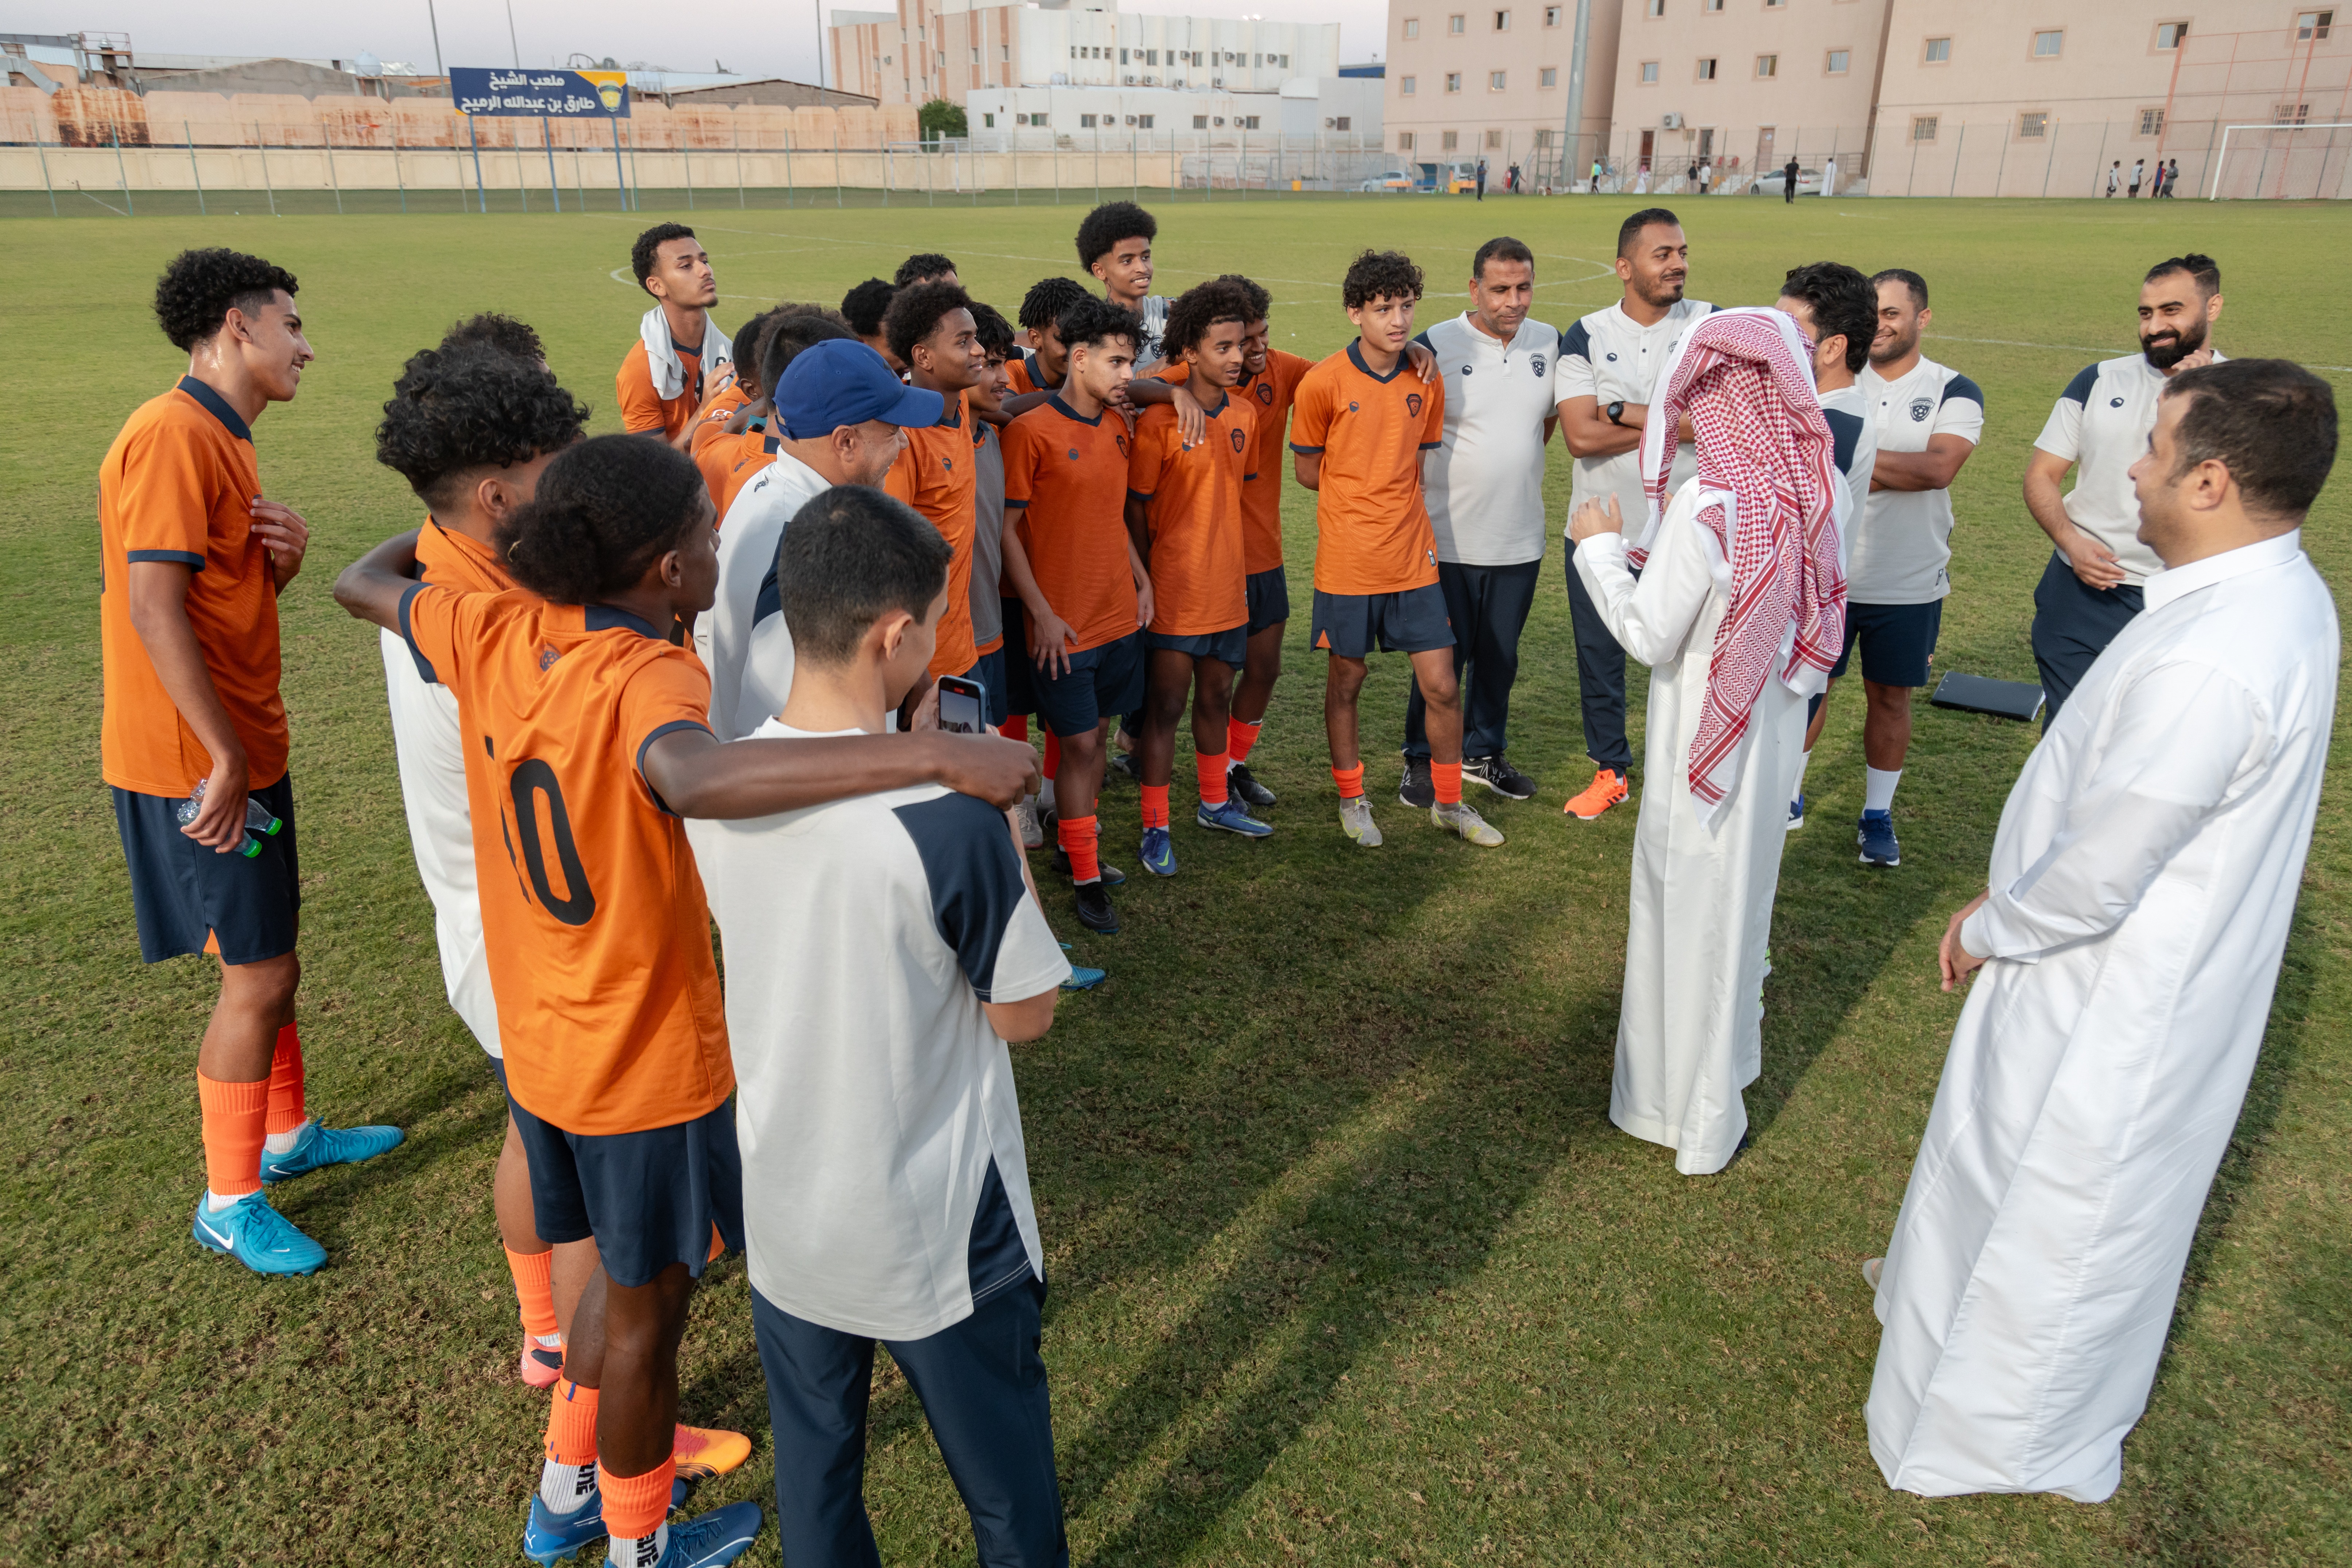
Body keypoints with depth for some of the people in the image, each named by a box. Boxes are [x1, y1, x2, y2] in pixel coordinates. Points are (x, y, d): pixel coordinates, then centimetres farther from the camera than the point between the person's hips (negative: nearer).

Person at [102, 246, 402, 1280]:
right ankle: (228, 1205, 14)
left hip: (242, 747, 10)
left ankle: (287, 1137, 36)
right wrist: (223, 755, -22)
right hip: (196, 761, -10)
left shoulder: (220, 440, 15)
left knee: (267, 960, 19)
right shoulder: (172, 435, -17)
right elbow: (154, 606, -24)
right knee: (257, 977, -2)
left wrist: (285, 558, -3)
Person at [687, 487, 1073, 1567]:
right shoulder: (948, 819, -28)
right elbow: (1025, 1014, -15)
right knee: (1003, 1476, 21)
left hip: (783, 1213, 5)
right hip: (939, 1236, -5)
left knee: (813, 1464, 25)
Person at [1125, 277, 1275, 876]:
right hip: (1174, 593, -6)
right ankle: (1155, 828, 12)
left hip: (1228, 587, 6)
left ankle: (1215, 803, 34)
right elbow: (1135, 509, -9)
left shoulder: (1245, 416, 6)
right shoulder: (1158, 422, -14)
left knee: (1216, 697, 18)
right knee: (1165, 706, 2)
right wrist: (1144, 584, -9)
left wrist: (1240, 567, 15)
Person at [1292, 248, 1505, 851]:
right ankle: (1352, 800, 29)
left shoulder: (1427, 382, 2)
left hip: (1413, 558, 3)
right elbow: (1308, 470, 2)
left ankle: (1449, 803, 23)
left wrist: (1397, 504, 4)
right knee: (1346, 681, 11)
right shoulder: (1323, 383, -10)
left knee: (1441, 685, 5)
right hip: (1348, 562, -3)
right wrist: (1364, 503, 3)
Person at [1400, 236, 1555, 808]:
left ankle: (1483, 753, 31)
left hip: (1521, 539, 4)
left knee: (1499, 655, 15)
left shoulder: (1550, 343, 4)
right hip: (1449, 539, -4)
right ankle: (1423, 761, 20)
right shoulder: (1436, 345, -10)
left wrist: (1513, 461, 12)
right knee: (1442, 658, 4)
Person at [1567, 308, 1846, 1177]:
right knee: (1742, 894, 23)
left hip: (1706, 741, -7)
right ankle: (1729, 1064, 43)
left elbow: (1649, 636, -19)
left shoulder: (1708, 503, -25)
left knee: (1688, 908, 8)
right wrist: (1653, 546, 10)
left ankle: (1681, 1104, 24)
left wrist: (1600, 547, -8)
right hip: (1771, 734, 7)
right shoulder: (1806, 488, -3)